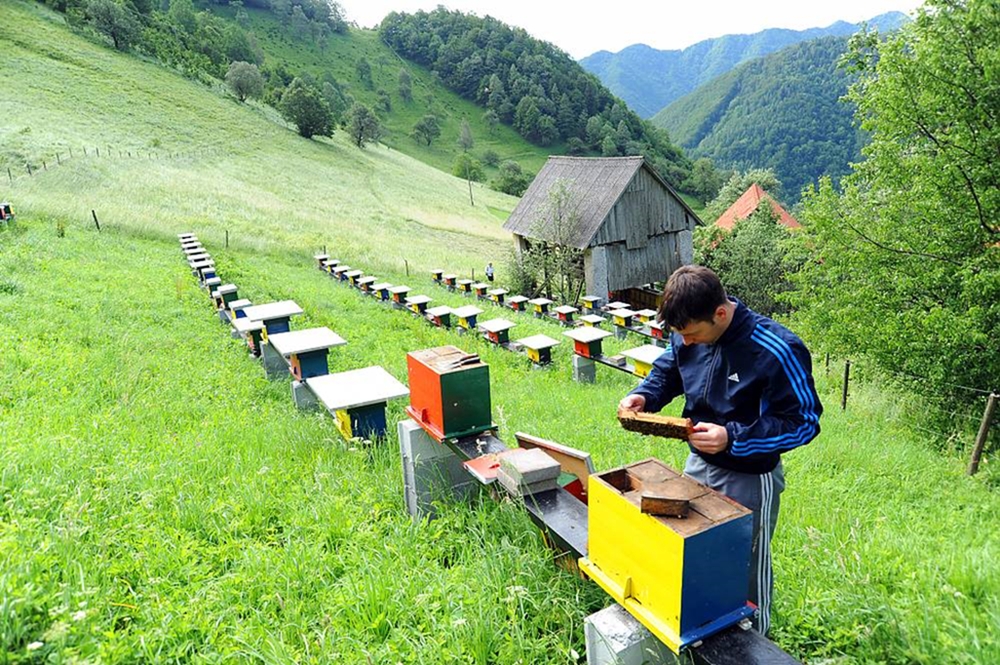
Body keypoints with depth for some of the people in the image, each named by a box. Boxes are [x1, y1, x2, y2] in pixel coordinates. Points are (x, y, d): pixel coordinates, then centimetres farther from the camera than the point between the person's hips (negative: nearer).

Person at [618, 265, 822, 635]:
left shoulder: (778, 351, -30)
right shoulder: (689, 335, -11)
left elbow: (803, 422, -24)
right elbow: (667, 371, 8)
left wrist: (732, 438, -34)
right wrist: (643, 396, -14)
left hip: (749, 479, -6)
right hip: (698, 465, 6)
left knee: (746, 572, 15)